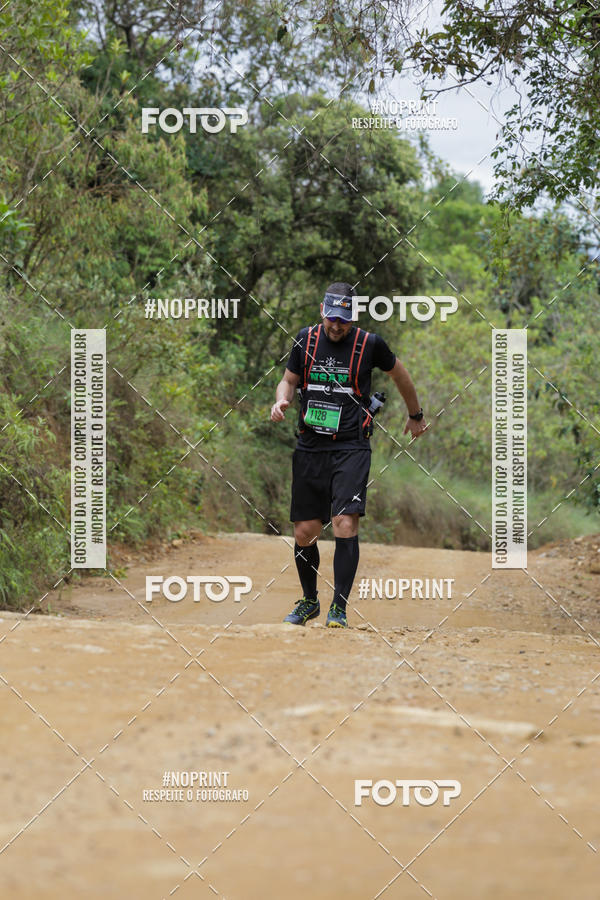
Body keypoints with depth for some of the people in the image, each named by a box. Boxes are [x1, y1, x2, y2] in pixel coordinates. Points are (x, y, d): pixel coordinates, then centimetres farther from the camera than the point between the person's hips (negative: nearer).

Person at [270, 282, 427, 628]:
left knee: (345, 524, -18)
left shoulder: (369, 344, -3)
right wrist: (282, 400, -5)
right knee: (304, 533, 4)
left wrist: (415, 415, 28)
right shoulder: (306, 339, 5)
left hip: (351, 448, -3)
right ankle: (310, 601, 27)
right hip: (310, 447, 3)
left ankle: (339, 608, -12)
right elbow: (289, 380, 18)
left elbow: (399, 374, 15)